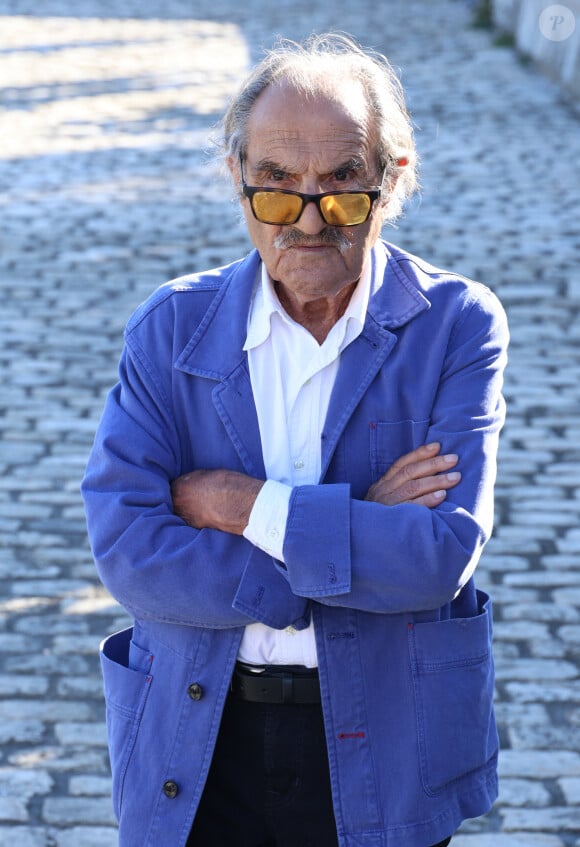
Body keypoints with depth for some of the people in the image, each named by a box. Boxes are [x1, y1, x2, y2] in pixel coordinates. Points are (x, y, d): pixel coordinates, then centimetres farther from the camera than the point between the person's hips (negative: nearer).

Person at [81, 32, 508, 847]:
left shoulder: (457, 325, -6)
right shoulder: (171, 327, -2)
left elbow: (444, 550, -17)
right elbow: (124, 546, -13)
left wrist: (244, 505, -17)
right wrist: (359, 531, -18)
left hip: (381, 752, -1)